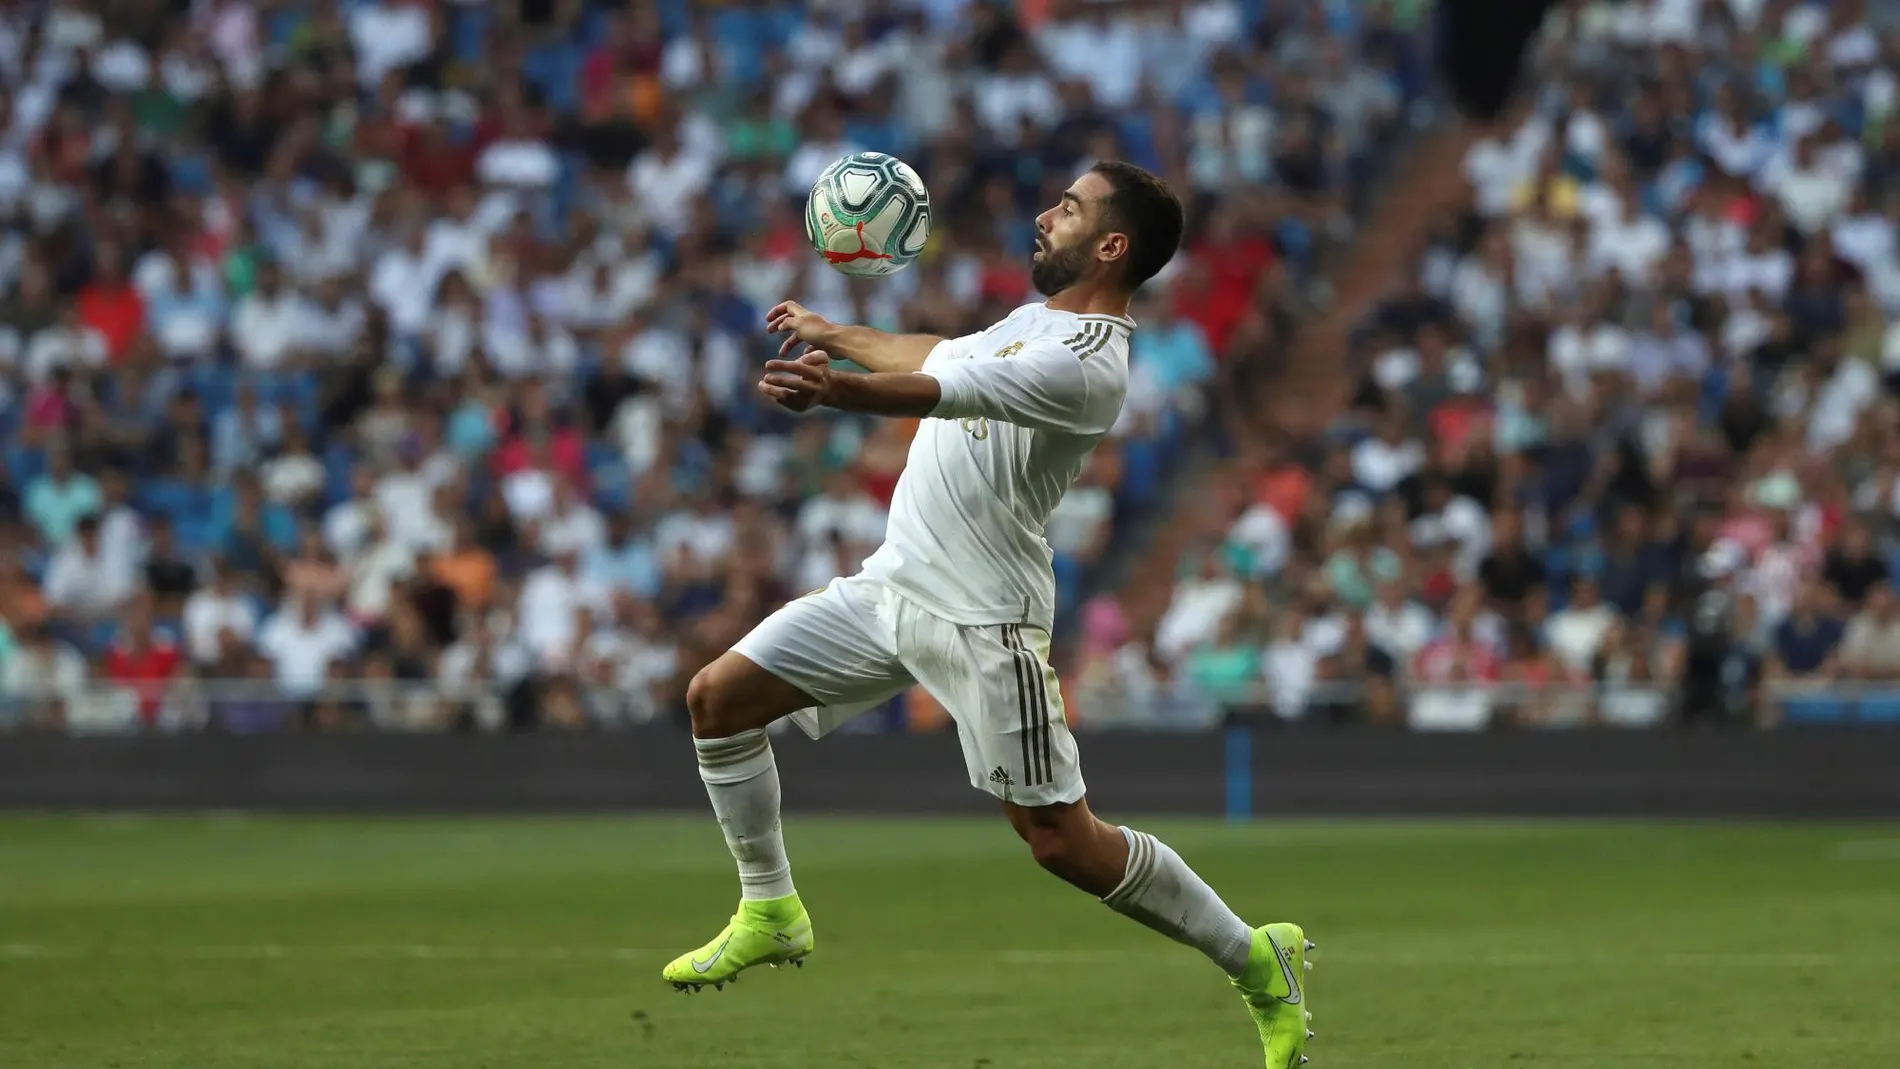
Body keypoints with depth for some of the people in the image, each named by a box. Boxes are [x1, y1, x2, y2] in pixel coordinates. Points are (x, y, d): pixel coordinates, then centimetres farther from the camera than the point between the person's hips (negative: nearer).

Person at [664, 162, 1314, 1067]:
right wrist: (829, 334, 45)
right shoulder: (1035, 320, 11)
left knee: (1061, 840, -9)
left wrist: (839, 389, -53)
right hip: (890, 582, 9)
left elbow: (947, 392, -37)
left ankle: (1257, 961, 8)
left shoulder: (1088, 364, -20)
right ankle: (770, 914, 16)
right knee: (718, 697, 2)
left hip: (981, 618, -9)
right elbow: (940, 356, 33)